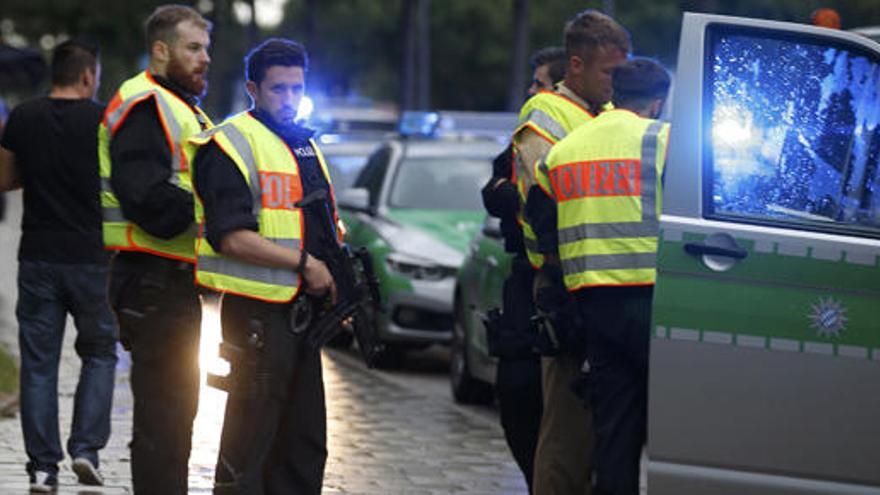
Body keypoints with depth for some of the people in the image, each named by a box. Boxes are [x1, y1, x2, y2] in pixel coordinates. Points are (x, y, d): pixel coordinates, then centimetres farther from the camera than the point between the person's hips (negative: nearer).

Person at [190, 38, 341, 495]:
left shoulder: (305, 146, 19)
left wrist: (339, 281, 11)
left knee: (304, 442, 13)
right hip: (258, 314, -9)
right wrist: (305, 263, -19)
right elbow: (232, 237, -19)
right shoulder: (232, 145, -10)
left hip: (301, 313, 9)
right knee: (250, 438, -7)